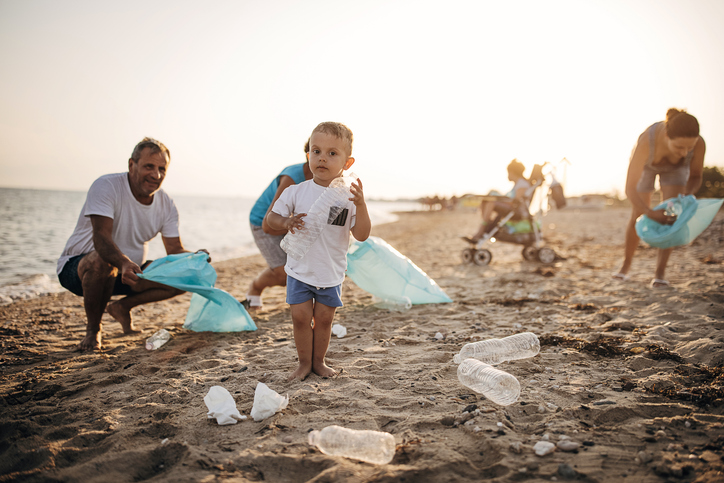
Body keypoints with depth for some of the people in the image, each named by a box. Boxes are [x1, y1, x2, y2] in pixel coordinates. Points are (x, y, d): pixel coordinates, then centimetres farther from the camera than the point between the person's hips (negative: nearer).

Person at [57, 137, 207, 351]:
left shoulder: (166, 205, -5)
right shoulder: (106, 187, -23)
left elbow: (175, 250, -7)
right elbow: (101, 237, -35)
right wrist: (124, 263, -55)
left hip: (129, 270, 5)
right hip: (77, 266, -5)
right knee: (103, 261, -40)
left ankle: (122, 307, 7)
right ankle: (93, 330, -13)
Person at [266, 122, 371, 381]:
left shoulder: (349, 196, -8)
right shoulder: (296, 192, -7)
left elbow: (361, 235, -13)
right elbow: (270, 217, -1)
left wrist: (360, 205, -26)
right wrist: (286, 222, -23)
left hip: (331, 273, 0)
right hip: (300, 269, 0)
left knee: (324, 318, 9)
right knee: (301, 316, 1)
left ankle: (319, 361, 28)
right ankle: (304, 362, 20)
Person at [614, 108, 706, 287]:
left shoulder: (699, 143, -39)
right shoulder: (646, 141, -48)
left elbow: (696, 176, -19)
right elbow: (630, 188, -43)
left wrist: (687, 195, -40)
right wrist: (650, 213, -58)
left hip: (676, 167, 1)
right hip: (645, 164, -1)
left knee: (671, 215, -18)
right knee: (638, 217, 4)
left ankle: (660, 273, -13)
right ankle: (625, 266, 26)